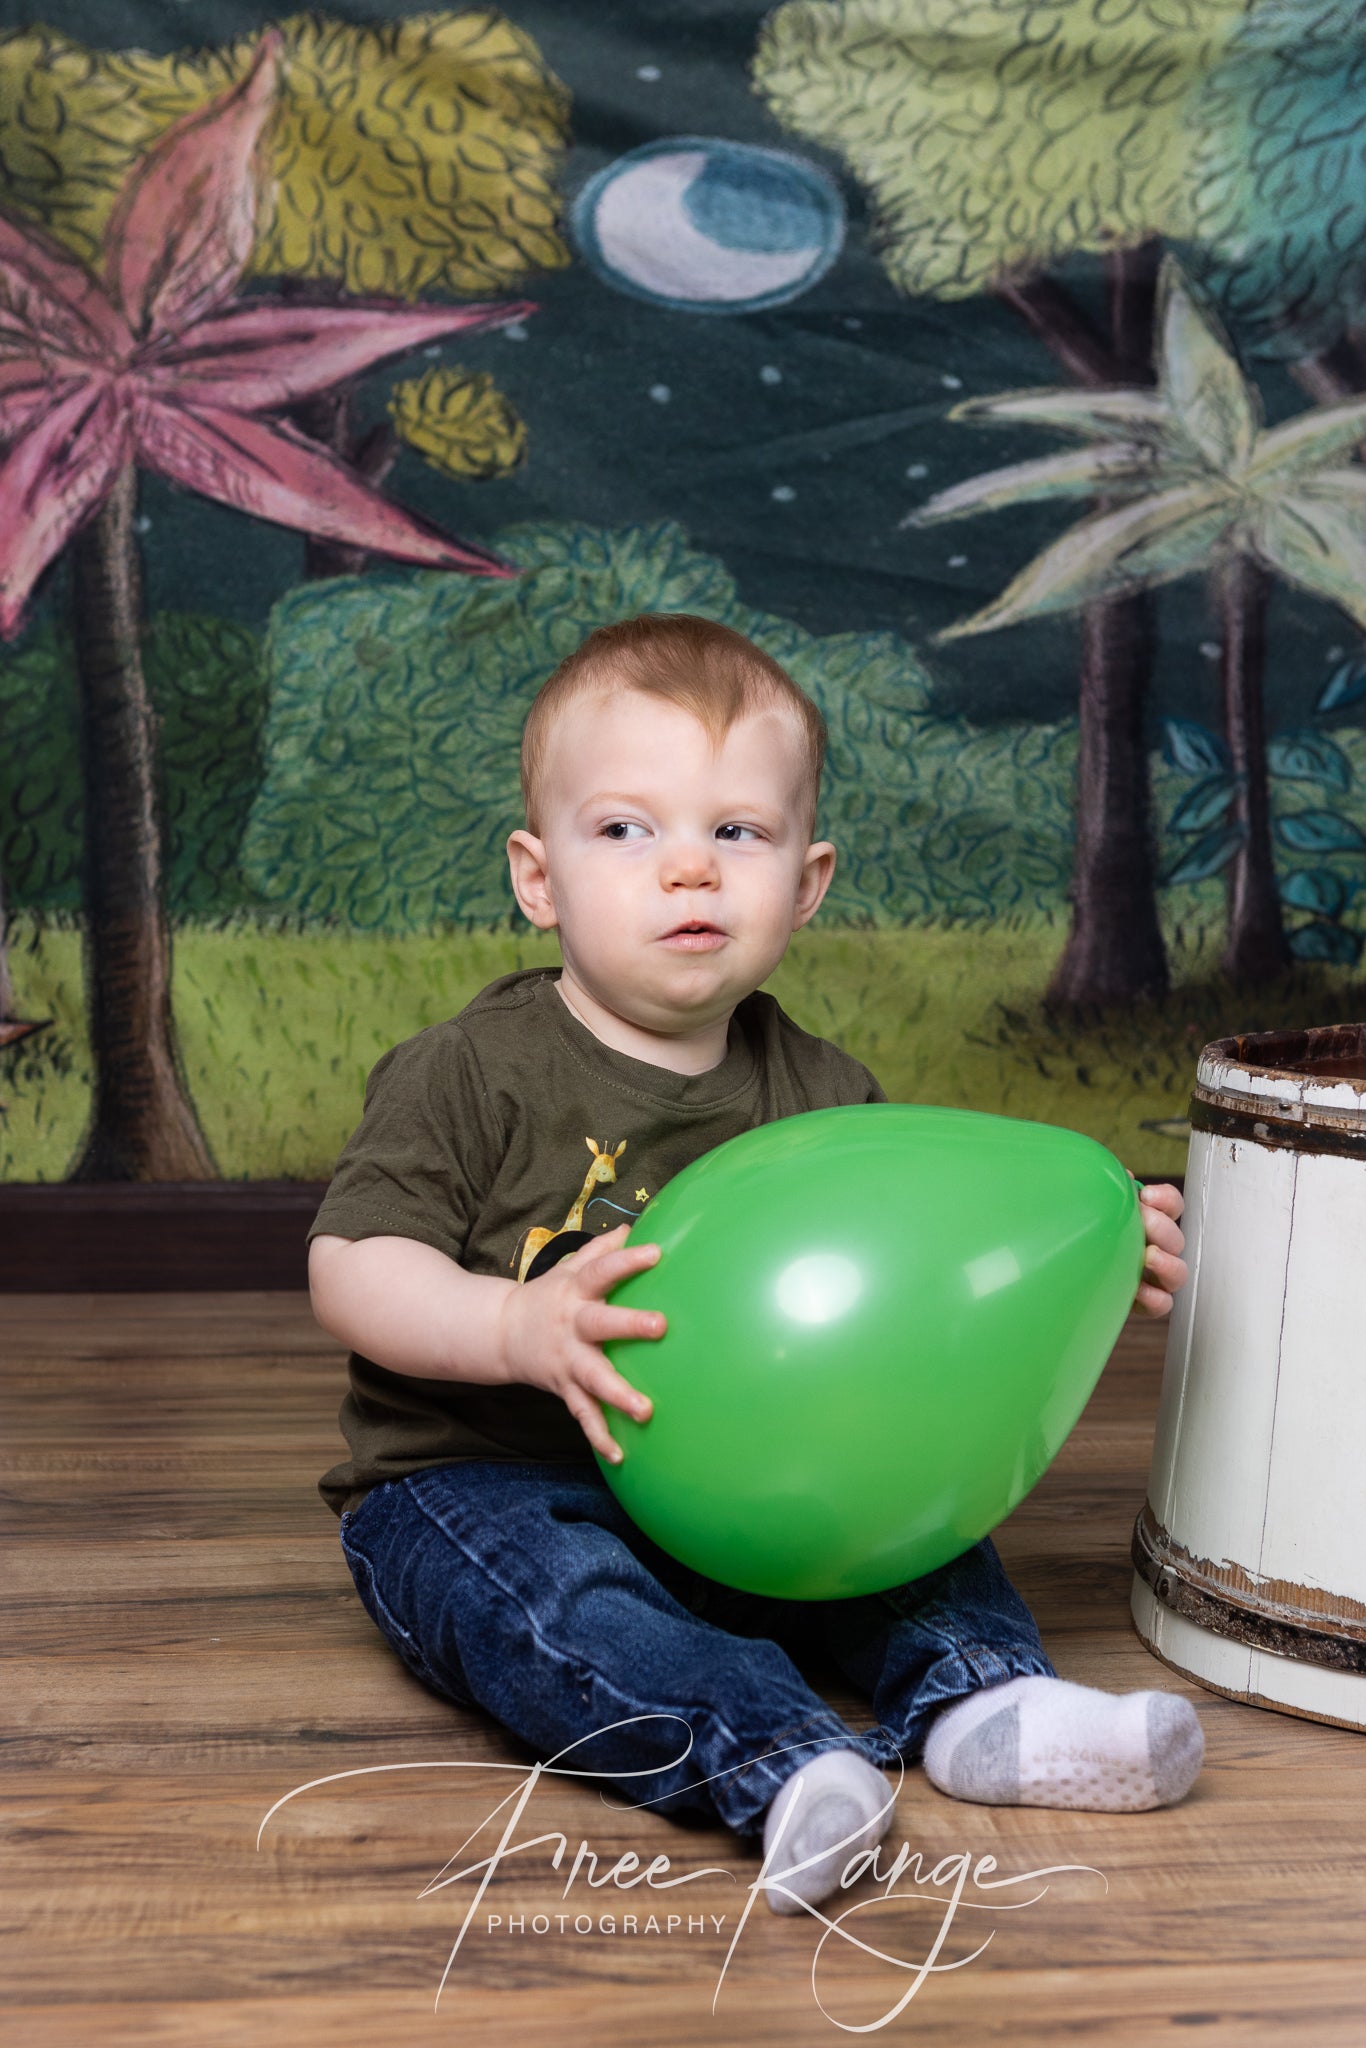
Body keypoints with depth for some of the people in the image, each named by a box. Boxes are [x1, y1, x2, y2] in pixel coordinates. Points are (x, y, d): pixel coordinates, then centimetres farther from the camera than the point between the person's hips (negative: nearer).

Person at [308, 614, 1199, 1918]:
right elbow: (351, 1270, -15)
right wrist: (519, 1327, -32)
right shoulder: (470, 1075, -11)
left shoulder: (820, 1096, 3)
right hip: (479, 1485, -5)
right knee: (551, 1595, -33)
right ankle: (780, 1760, -42)